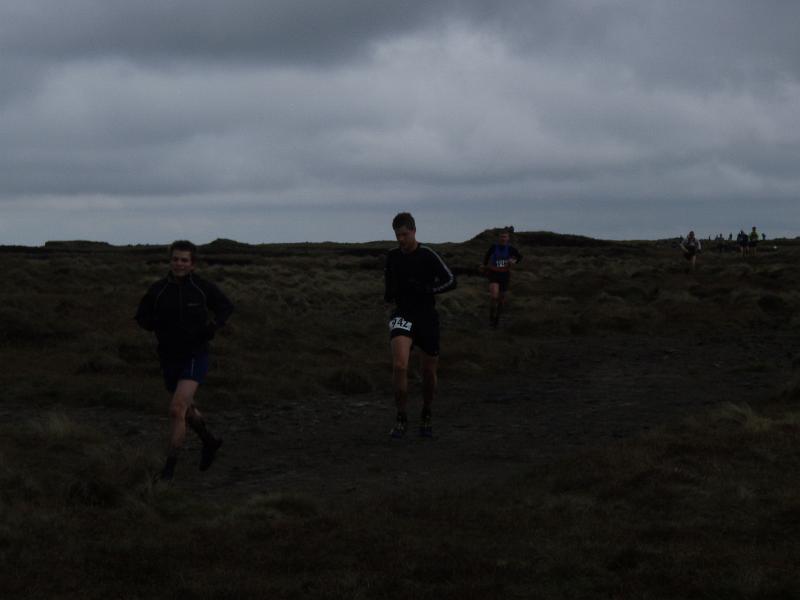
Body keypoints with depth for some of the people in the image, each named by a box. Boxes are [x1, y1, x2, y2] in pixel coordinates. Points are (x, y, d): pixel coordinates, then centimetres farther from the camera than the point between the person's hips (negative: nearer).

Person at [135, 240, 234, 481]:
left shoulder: (203, 287, -9)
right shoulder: (158, 289, -6)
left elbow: (226, 307, 8)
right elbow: (142, 317, 7)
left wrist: (213, 326, -11)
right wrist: (156, 323, -15)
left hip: (195, 357, -4)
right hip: (169, 359, 4)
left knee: (177, 410, -19)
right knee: (186, 409, 21)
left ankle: (168, 469, -11)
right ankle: (209, 442, 51)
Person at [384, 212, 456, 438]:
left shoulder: (427, 256, -7)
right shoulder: (392, 256, 4)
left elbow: (450, 280, -8)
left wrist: (426, 289, -21)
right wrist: (388, 294, 1)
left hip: (427, 316, -1)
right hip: (402, 314, 1)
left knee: (429, 372, 9)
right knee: (399, 365, -22)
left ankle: (426, 415, 35)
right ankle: (401, 418, -9)